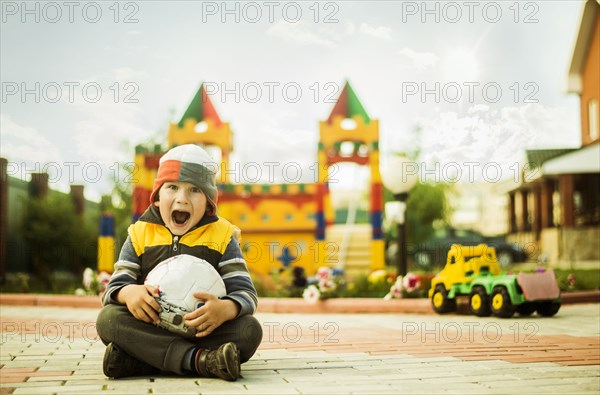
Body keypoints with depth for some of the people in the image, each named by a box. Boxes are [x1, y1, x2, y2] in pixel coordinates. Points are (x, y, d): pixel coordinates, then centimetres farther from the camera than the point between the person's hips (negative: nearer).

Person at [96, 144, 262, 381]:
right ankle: (199, 360, -38)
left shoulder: (222, 236, 2)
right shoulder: (140, 235, 6)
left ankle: (138, 363, -30)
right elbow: (114, 288, -1)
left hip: (203, 332, 0)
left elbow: (246, 293, -7)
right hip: (150, 331, 1)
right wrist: (129, 293, -27)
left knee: (250, 329, -27)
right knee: (108, 318, -25)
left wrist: (225, 309, -32)